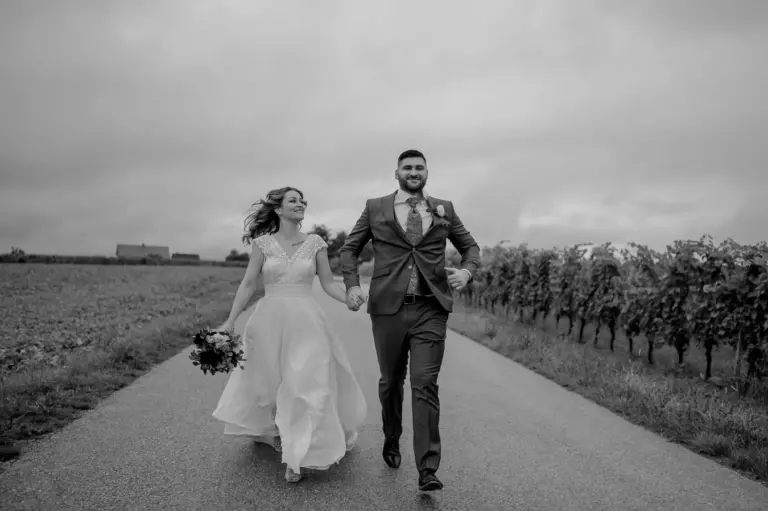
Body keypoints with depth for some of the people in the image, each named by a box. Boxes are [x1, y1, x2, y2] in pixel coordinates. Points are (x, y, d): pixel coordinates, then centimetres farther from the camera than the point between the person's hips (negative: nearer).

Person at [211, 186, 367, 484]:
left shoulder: (315, 243, 2)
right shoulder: (263, 243, 0)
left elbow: (328, 283, 3)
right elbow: (248, 285, 1)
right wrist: (229, 322, -3)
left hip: (306, 323, 0)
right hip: (269, 322, 0)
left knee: (306, 383, -4)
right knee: (268, 383, 12)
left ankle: (296, 457, 8)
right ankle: (274, 431, 41)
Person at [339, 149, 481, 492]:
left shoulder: (444, 209, 10)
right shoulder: (375, 208, 7)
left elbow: (470, 246, 17)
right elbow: (349, 248, 11)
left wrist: (467, 270, -5)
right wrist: (352, 284, -6)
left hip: (431, 310, 0)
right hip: (388, 308, 1)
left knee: (425, 383, -9)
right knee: (391, 382, 14)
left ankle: (427, 471, -5)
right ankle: (392, 440, 40)